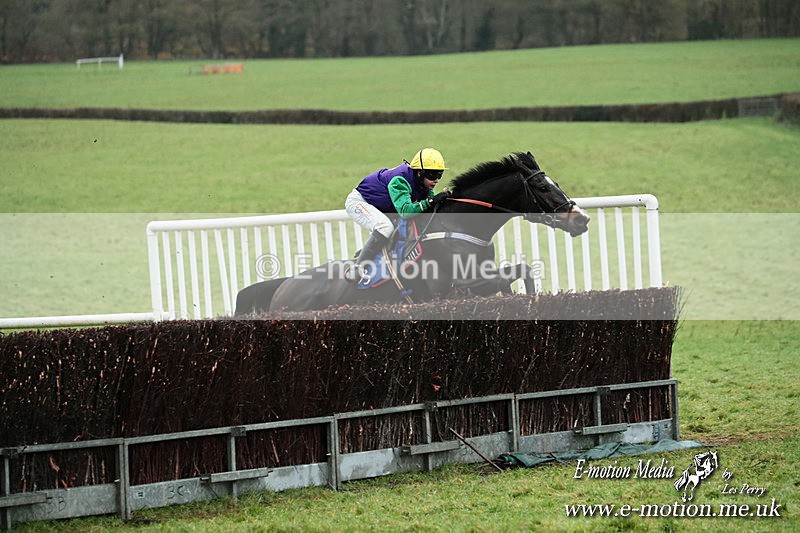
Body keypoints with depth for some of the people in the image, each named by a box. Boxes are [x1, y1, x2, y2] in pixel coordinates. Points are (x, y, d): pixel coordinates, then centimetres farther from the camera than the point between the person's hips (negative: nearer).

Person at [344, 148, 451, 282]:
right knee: (385, 227, -33)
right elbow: (405, 210, -44)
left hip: (381, 208, 9)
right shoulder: (399, 180, -33)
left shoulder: (424, 185, -6)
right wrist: (431, 201, -50)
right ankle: (356, 269, -31)